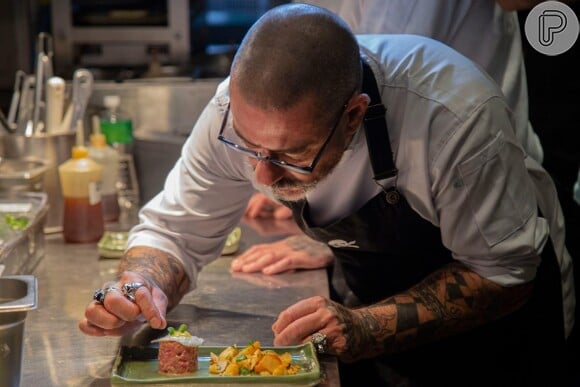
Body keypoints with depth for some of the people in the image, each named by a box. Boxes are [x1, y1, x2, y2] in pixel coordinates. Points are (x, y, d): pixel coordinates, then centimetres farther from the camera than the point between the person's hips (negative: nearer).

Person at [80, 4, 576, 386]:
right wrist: (144, 290, -36)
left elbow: (503, 273, -26)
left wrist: (364, 329, -39)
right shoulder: (241, 110, -26)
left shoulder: (460, 116, -38)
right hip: (377, 298, 3)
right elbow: (173, 231, -14)